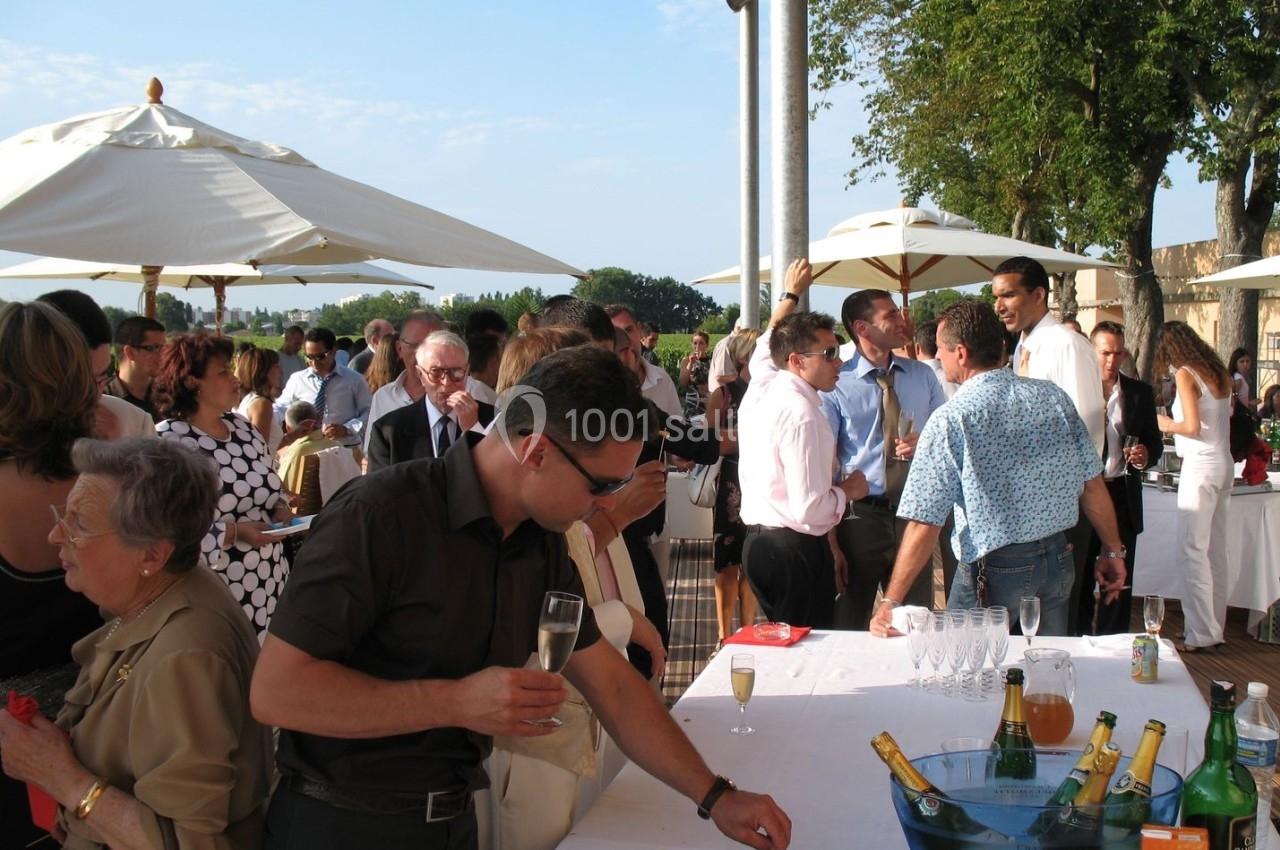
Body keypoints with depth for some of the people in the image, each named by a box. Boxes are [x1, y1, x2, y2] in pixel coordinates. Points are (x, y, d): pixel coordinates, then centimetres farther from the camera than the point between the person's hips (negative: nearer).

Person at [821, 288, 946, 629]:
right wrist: (831, 543, -14)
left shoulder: (923, 376, 7)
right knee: (847, 629, 8)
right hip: (859, 517, -4)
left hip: (914, 515, 4)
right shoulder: (835, 385, -9)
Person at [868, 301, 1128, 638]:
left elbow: (924, 526, -16)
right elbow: (1093, 486, 5)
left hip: (993, 572, -5)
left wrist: (889, 603, -11)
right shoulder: (1054, 398, 0)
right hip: (1057, 560, 6)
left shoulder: (949, 419, -14)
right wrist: (1113, 551, 19)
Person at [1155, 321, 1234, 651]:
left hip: (1200, 467, -8)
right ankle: (1215, 627, 17)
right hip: (1224, 465, 8)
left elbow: (1193, 426, -16)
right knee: (1216, 550, 11)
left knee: (1193, 550, -6)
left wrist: (1167, 424, 2)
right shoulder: (1219, 374, 12)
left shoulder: (1185, 374, -10)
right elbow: (1226, 416, 16)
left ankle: (1201, 634, -6)